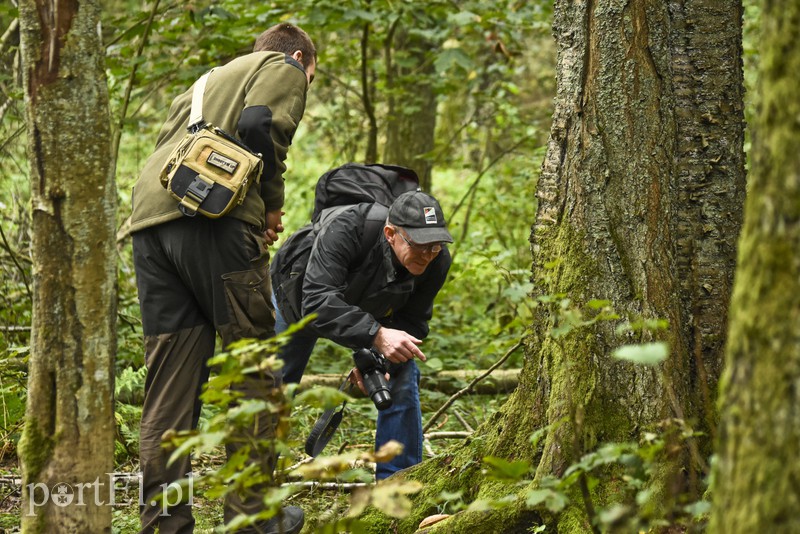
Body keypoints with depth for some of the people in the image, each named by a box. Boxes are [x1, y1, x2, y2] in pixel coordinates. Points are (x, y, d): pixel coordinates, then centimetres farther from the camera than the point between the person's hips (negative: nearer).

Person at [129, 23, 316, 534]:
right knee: (251, 367, 2)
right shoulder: (283, 67, 13)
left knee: (170, 377, 5)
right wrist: (273, 203, 4)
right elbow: (258, 123, -8)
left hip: (150, 218, 7)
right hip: (215, 219, -7)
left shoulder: (210, 79, 36)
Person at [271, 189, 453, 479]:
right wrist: (376, 335, -63)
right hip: (299, 297, -3)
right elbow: (318, 302, -53)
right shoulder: (345, 230, -47)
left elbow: (412, 323, -20)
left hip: (373, 311, 3)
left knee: (402, 380, -11)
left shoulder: (437, 261, -31)